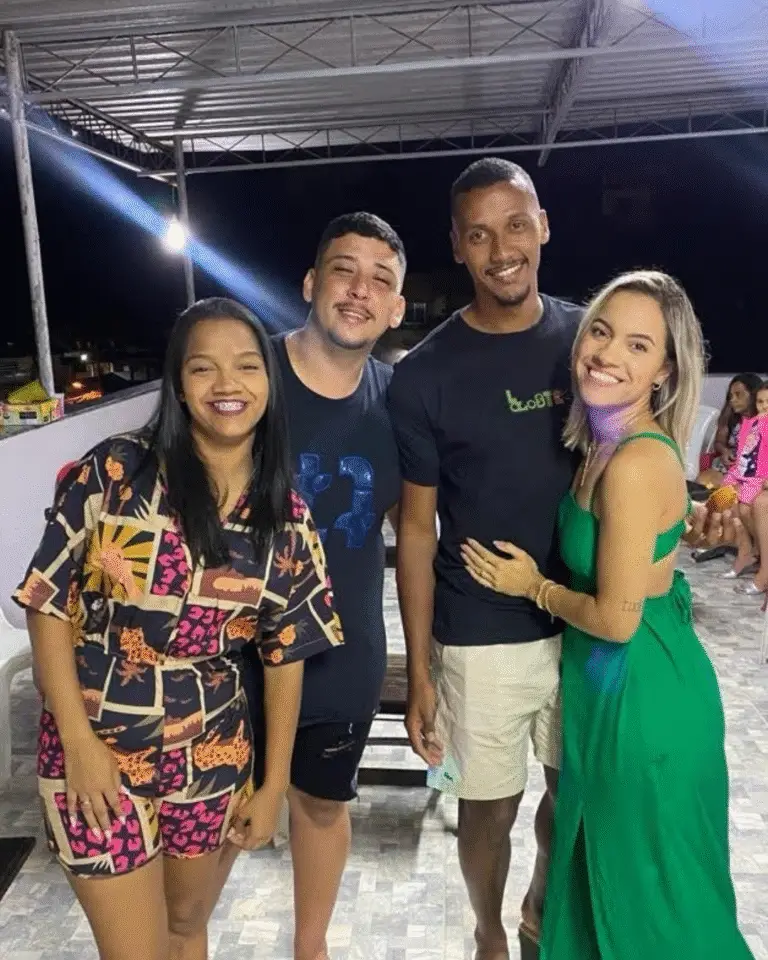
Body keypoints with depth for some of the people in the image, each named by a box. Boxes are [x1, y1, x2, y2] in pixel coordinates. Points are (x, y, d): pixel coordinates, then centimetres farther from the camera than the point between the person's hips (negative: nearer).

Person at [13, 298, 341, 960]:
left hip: (213, 756, 3)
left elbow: (285, 656, 1)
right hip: (99, 746, -2)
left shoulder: (286, 516, -5)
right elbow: (49, 603, -8)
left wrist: (274, 784, 4)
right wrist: (79, 740, -11)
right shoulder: (115, 472, -14)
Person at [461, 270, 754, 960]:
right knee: (613, 866, 29)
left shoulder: (635, 463, -27)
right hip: (620, 681, 9)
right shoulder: (611, 442, 2)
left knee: (650, 893, 15)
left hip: (641, 694, -9)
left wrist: (534, 587, -9)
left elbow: (616, 618, -23)